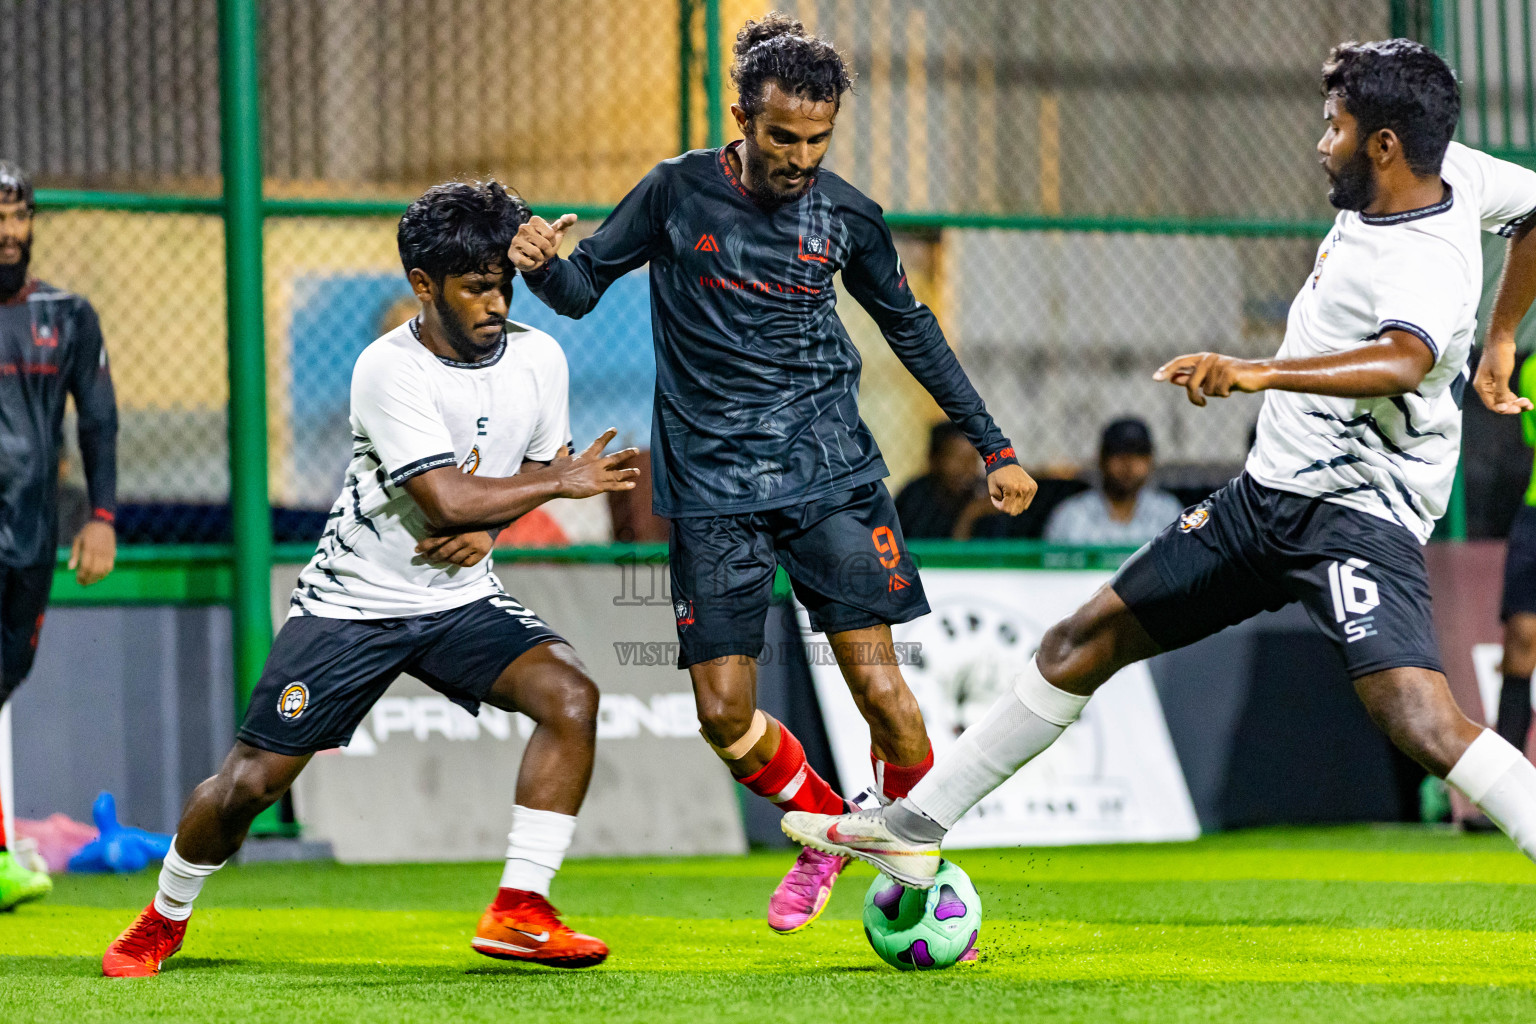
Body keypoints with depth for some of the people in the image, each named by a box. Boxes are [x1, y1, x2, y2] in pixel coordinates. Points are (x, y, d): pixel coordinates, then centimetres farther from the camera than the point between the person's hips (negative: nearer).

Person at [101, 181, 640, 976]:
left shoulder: (536, 359, -5)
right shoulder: (389, 369, -22)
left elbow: (537, 463, 11)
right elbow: (446, 498, -29)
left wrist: (484, 526, -10)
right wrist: (560, 482, -19)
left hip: (460, 597, 4)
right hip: (352, 604, -4)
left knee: (570, 697, -22)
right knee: (249, 781, -4)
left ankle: (518, 912, -16)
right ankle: (165, 918, 24)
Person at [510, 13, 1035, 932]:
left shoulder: (846, 215, 2)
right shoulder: (679, 192, -2)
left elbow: (911, 328, 17)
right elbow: (581, 289, 6)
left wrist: (993, 445, 18)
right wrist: (542, 264, -19)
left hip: (832, 474, 0)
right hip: (714, 488, 0)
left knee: (877, 682, -10)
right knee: (725, 715, -5)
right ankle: (828, 824, 24)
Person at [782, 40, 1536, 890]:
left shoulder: (1428, 269, -24)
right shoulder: (1447, 169, 3)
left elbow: (1405, 361, -46)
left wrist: (1260, 372, -56)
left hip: (1358, 515, -10)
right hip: (1268, 493, 10)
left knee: (1420, 722, -29)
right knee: (1084, 642, 15)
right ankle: (915, 826, 26)